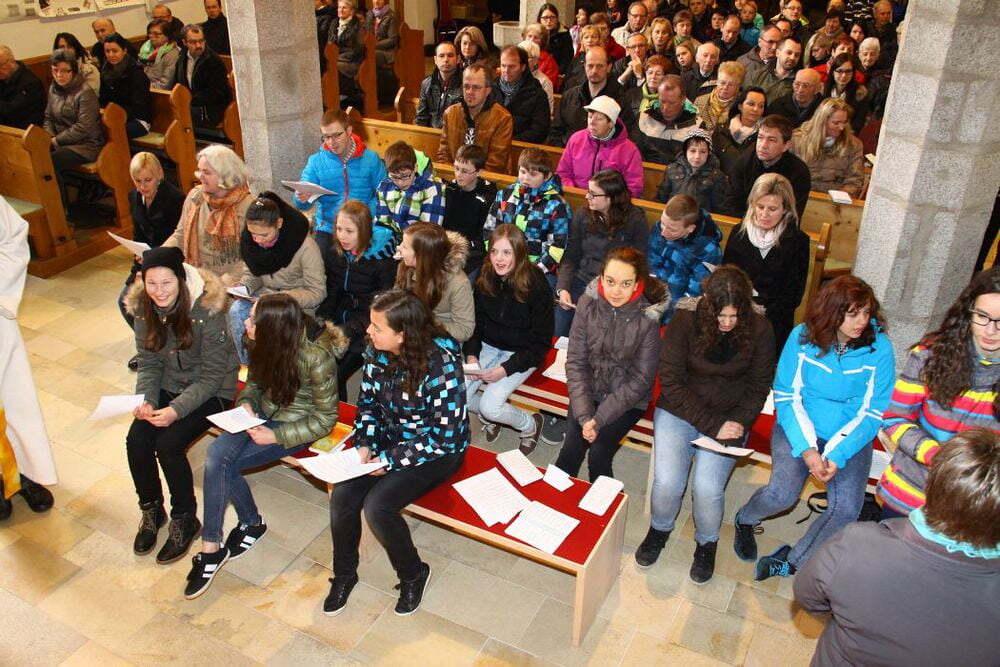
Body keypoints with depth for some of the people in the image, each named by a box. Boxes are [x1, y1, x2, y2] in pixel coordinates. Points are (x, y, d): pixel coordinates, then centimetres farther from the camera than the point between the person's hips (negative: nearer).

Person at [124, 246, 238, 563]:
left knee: (168, 445, -22)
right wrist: (146, 400, -16)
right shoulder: (143, 307, -6)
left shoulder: (207, 309, -24)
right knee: (136, 440, -16)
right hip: (169, 386, 5)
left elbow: (212, 374, -19)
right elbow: (149, 364, 2)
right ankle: (151, 510, 11)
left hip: (212, 391, -5)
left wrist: (177, 409, -29)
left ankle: (185, 519, 2)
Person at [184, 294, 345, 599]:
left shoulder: (317, 356, -27)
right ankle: (251, 523, 4)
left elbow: (325, 419, -17)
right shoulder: (264, 343, -10)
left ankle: (212, 547, 1)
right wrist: (246, 402, -10)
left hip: (297, 423, -6)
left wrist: (276, 436, -21)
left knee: (218, 461, -19)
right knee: (217, 453, -20)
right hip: (264, 413, 6)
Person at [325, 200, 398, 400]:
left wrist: (349, 330, -21)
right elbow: (332, 292, 12)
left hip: (366, 328, -6)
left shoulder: (382, 258, -15)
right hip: (341, 319, 6)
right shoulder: (337, 252, 6)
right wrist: (324, 321, -4)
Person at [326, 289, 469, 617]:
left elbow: (445, 438, -23)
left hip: (436, 451, -6)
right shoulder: (377, 352, -8)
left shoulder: (441, 365, -28)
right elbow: (368, 403, 7)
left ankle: (413, 574, 6)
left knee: (377, 506, -23)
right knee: (342, 496, -12)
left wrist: (390, 461, -22)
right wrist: (364, 445, -10)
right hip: (390, 438, 6)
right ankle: (344, 574, 15)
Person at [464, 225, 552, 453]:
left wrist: (506, 369, -21)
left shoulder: (537, 286, -21)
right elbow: (475, 323, 7)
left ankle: (530, 424, 11)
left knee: (490, 405, -21)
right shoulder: (484, 280, -6)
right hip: (488, 347, 5)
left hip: (522, 354, -5)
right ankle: (488, 417, 19)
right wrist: (471, 355, -9)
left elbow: (540, 342, -14)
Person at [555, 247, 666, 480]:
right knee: (571, 449, -11)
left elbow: (640, 380, -13)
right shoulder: (587, 304, -11)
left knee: (599, 453, -15)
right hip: (589, 390, 2)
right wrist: (584, 415, -17)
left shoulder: (648, 319, -19)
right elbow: (576, 361, -9)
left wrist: (599, 418, -18)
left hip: (628, 399, -2)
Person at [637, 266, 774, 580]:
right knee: (667, 482, -18)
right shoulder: (684, 320, -15)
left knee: (707, 487, -19)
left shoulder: (759, 330, -9)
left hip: (730, 418, 1)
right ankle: (660, 529, 18)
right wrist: (712, 425, -18)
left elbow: (758, 386, 2)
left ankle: (707, 542, 15)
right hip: (679, 411, 0)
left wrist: (738, 422, -14)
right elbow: (671, 383, -13)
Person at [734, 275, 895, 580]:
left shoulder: (880, 348, -10)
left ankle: (791, 560, 5)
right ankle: (745, 520, 14)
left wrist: (837, 455, -19)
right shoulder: (802, 337, -10)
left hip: (850, 437, 1)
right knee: (782, 493, -22)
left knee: (847, 509, -20)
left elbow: (873, 413, -8)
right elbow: (786, 397, -7)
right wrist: (807, 449, -19)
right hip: (799, 428, -1)